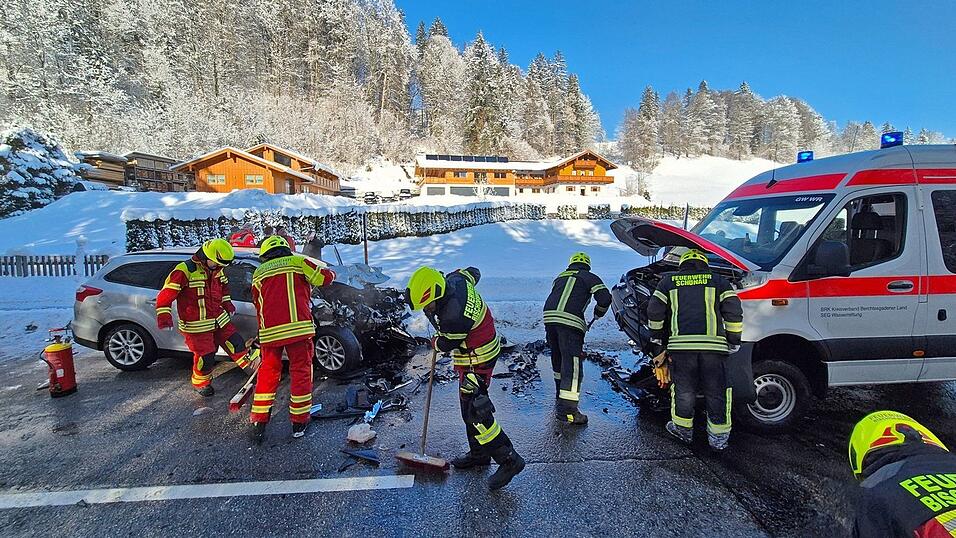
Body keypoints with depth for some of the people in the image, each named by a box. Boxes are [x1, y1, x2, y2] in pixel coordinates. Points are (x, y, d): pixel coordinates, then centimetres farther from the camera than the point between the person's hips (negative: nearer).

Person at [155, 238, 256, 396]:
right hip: (196, 326, -6)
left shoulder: (217, 270, 5)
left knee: (236, 342, 7)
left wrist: (226, 302, 17)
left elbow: (223, 286, 26)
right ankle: (200, 383, 26)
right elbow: (166, 293, -20)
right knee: (206, 356, 0)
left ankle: (251, 367, 23)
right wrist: (164, 315, -28)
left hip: (219, 319, 7)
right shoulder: (185, 271, -19)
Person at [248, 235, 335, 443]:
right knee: (301, 372, 8)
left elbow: (258, 306, 24)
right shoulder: (297, 262, 7)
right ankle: (299, 422, 15)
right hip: (298, 327, -3)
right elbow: (324, 277, -1)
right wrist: (329, 272, 22)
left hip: (269, 331, 4)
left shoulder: (258, 273, 19)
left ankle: (259, 423, 21)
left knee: (267, 374, 17)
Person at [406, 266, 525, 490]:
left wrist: (435, 343, 8)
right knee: (468, 406, 18)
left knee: (475, 411, -8)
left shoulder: (453, 317, -35)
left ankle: (509, 460, 2)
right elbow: (473, 273, 12)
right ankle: (479, 453, 33)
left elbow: (447, 345, -14)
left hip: (477, 360, -10)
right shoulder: (456, 280, -11)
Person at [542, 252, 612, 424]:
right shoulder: (590, 277, 14)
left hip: (549, 317, 6)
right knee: (572, 364, -5)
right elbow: (605, 298, 0)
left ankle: (560, 396, 36)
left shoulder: (560, 277, 30)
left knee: (558, 360, 22)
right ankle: (567, 409, -9)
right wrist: (598, 313, 21)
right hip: (570, 321, -6)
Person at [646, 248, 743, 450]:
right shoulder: (718, 281, 16)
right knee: (716, 391, 11)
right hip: (714, 345, 1)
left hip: (681, 344, 0)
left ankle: (683, 428, 26)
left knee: (683, 388, 13)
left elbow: (654, 311, 11)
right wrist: (734, 339, 16)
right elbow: (734, 312, 8)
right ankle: (718, 437, 18)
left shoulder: (668, 281, 15)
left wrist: (657, 335, 23)